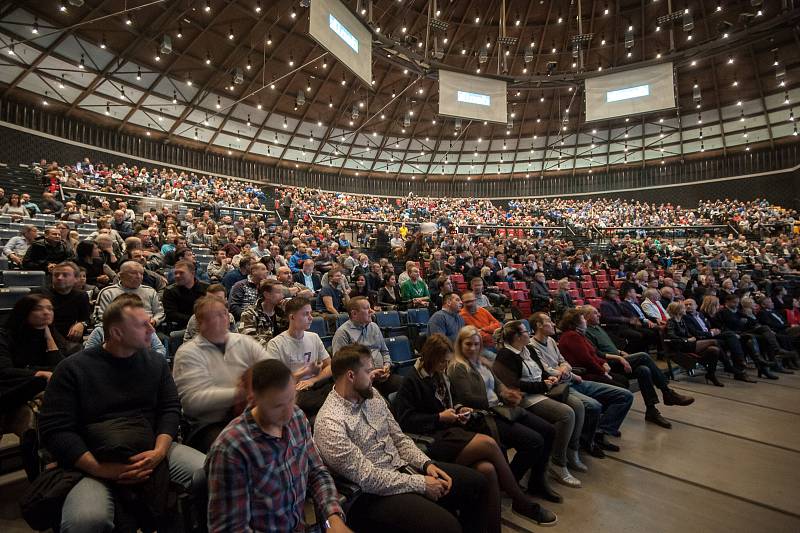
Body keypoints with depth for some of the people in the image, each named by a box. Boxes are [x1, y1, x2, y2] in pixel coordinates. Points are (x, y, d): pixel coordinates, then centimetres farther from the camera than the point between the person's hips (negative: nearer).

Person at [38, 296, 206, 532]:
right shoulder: (73, 368, 0)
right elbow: (54, 429, -6)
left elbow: (171, 409, 5)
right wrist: (101, 469, -18)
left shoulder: (156, 362, 10)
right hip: (97, 462, -2)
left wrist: (159, 452, -14)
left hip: (152, 452, 3)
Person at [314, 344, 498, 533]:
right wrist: (421, 484, -17)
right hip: (375, 493, -7)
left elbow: (399, 438, 10)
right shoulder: (329, 423, -21)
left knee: (476, 482, 3)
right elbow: (366, 477, -22)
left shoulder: (372, 396, 3)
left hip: (403, 468, 8)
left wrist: (426, 463, -6)